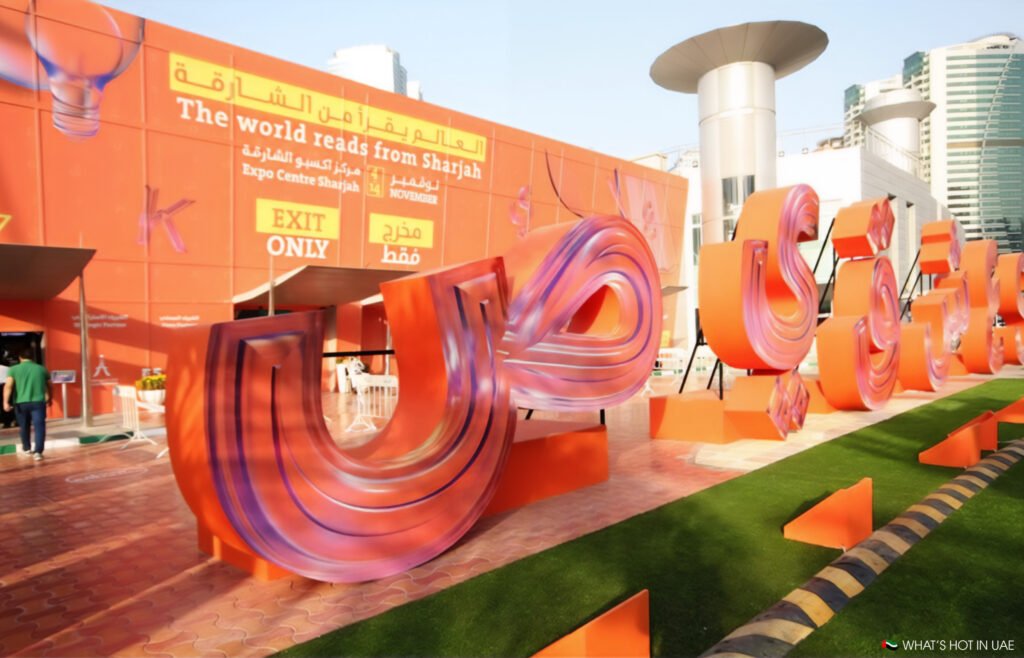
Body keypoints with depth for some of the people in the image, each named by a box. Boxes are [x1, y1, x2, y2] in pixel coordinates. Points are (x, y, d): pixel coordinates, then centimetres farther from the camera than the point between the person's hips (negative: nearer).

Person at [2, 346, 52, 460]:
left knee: (24, 426, 19)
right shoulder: (41, 369, 10)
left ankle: (27, 448, 34)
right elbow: (48, 386, 19)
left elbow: (8, 386, -10)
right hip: (38, 402, -1)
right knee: (39, 426, -3)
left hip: (21, 403, 1)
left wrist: (6, 402, -14)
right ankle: (38, 452, -13)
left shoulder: (14, 369, 4)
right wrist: (50, 398, 34)